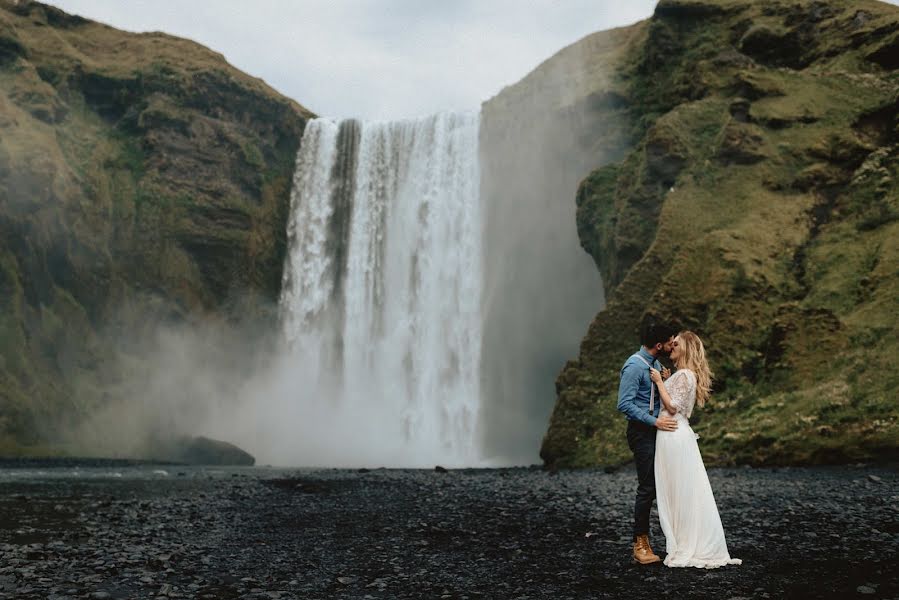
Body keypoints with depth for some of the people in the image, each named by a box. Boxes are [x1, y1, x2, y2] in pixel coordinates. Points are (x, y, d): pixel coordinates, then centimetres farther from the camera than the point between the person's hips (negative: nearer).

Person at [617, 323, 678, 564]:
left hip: (657, 430, 9)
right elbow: (625, 404, -21)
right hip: (642, 432, -9)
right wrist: (655, 421, -23)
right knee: (648, 487, -9)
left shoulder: (655, 363, 13)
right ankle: (640, 544, 0)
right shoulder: (635, 366, -16)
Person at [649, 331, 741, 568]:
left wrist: (659, 381, -13)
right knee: (685, 493, 11)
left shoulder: (683, 375, -13)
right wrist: (664, 380, 16)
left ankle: (685, 548, 3)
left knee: (680, 492, -3)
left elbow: (672, 407, -18)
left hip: (674, 436, -10)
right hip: (680, 433, 10)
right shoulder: (684, 374, 17)